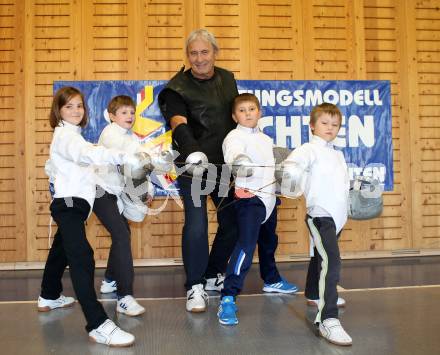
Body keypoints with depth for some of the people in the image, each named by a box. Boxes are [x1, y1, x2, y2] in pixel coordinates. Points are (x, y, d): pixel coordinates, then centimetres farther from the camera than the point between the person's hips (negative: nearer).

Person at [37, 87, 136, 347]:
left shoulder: (70, 135, 23)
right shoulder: (65, 134, -12)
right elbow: (87, 153, -33)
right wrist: (124, 157, -44)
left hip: (72, 203, 12)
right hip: (69, 204, -12)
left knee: (61, 251, 26)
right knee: (82, 259, -22)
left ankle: (49, 297, 47)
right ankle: (98, 325, -30)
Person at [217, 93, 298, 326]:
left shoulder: (265, 139, 14)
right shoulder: (235, 137, -11)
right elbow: (231, 156, -33)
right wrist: (238, 166, -54)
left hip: (268, 196, 8)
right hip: (249, 196, -8)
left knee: (268, 241, 24)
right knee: (246, 244, -19)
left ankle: (272, 280, 47)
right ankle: (228, 299, -19)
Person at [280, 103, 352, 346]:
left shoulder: (338, 155, 18)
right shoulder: (310, 150, -8)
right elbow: (291, 163, -28)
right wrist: (292, 171, -47)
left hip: (337, 216, 9)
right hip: (320, 215, -9)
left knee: (321, 257, 26)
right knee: (331, 262, -23)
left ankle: (314, 294, 47)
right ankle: (327, 320, -25)